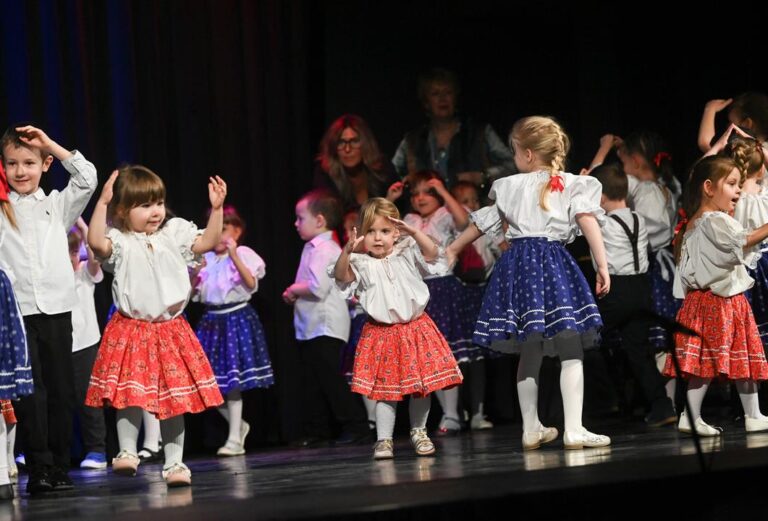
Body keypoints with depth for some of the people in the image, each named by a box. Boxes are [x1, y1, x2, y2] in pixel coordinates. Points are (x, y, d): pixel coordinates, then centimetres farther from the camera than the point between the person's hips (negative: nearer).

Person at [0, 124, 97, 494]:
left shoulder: (58, 205, 12)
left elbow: (87, 178, 1)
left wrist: (51, 144, 0)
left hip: (56, 310, 2)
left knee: (60, 391, 4)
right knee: (30, 392, -7)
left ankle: (59, 469, 10)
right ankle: (39, 469, -4)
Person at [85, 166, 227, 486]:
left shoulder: (175, 234, 7)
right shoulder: (120, 242, -4)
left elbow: (208, 242, 3)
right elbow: (97, 243, -23)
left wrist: (216, 208, -7)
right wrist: (102, 203, -27)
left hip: (171, 329, 3)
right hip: (131, 331, -3)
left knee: (175, 398, 5)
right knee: (130, 395, -13)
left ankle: (174, 462, 11)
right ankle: (127, 451, -5)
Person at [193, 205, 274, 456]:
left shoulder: (243, 255, -4)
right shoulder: (205, 258, 9)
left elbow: (251, 284, -18)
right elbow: (194, 291, 9)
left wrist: (234, 256, -23)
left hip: (236, 318, -5)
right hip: (212, 320, 5)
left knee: (232, 383, -5)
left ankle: (235, 440, 2)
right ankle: (238, 426, 25)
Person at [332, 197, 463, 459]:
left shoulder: (406, 255, 1)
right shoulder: (362, 264, -2)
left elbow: (432, 252, -12)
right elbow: (341, 275, -17)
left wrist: (413, 232, -23)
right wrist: (347, 251, -32)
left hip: (415, 327, 2)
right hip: (381, 334, -2)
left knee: (421, 387, 6)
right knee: (386, 391, -3)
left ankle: (418, 432, 23)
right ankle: (383, 439, 3)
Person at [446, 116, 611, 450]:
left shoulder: (510, 187, 13)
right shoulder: (574, 185, 5)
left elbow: (482, 223, 22)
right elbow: (588, 221, -8)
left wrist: (453, 250, 36)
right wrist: (602, 266, -9)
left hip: (518, 264, 3)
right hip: (554, 263, -3)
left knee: (529, 353, 11)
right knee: (571, 350, -4)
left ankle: (531, 429, 16)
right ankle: (573, 429, -11)